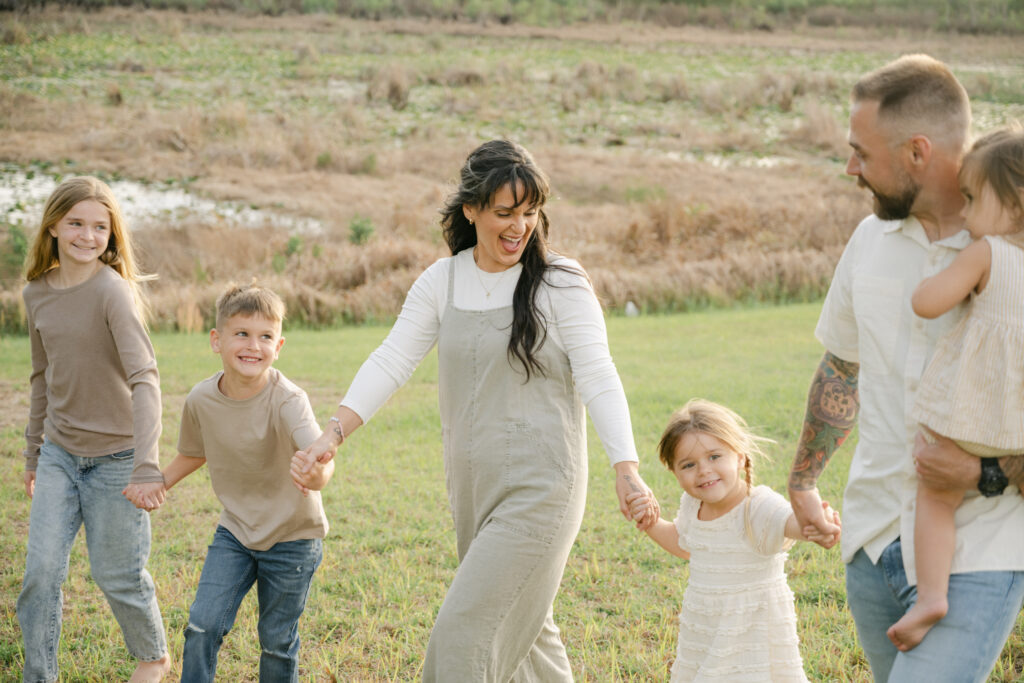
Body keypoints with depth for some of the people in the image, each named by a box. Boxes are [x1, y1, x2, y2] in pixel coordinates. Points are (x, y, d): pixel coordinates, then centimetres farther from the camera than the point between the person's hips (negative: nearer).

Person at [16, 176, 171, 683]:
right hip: (59, 454, 5)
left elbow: (144, 379, -26)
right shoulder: (38, 292, 2)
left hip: (115, 455, -5)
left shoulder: (114, 291, -18)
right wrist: (33, 454, 19)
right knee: (41, 570, -1)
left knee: (116, 574, 7)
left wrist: (147, 467, -34)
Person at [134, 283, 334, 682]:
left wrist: (318, 476, -66)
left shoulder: (288, 401, -26)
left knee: (277, 641, 7)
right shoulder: (201, 400, -10)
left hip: (292, 535, -4)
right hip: (235, 531, 4)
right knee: (202, 625, -5)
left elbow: (318, 453, -45)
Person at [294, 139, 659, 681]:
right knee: (521, 628, 19)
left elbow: (597, 378, -13)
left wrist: (626, 469, -26)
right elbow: (392, 361, -2)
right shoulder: (440, 282, 5)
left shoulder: (561, 284, -7)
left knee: (463, 635, -10)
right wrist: (333, 433, -17)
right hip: (472, 489, 6)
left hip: (540, 489, -6)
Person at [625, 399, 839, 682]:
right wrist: (651, 523, 4)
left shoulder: (758, 507, -22)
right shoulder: (692, 505, -1)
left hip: (753, 635, -6)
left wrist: (820, 523, -66)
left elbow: (794, 522, -44)